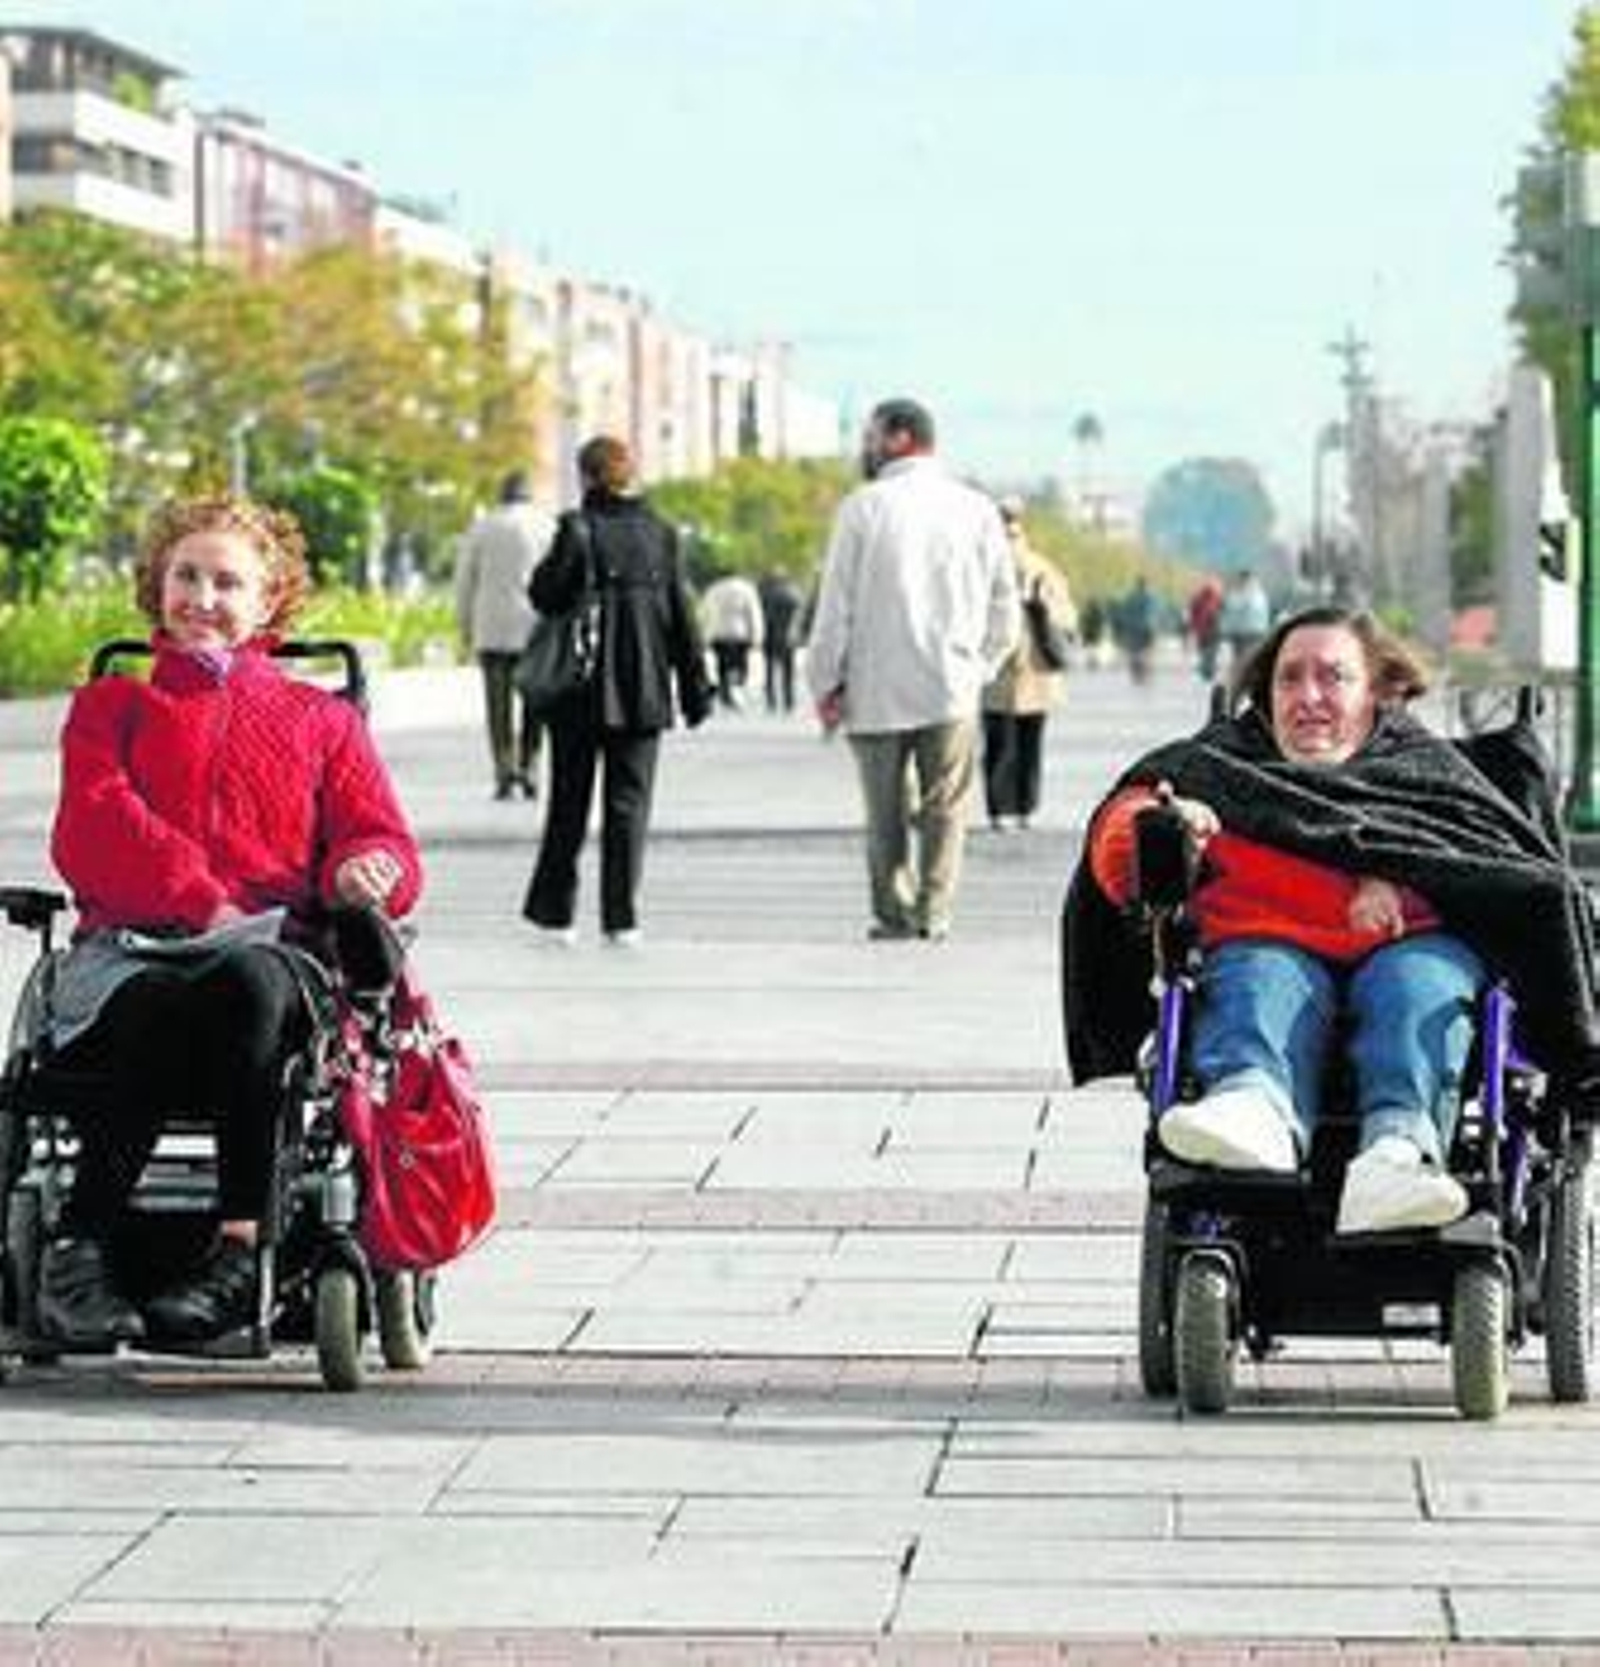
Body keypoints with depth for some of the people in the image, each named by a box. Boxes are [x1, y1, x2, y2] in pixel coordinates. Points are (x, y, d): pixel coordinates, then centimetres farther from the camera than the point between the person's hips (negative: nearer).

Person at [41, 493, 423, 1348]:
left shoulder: (323, 720, 30)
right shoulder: (110, 707, 27)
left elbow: (384, 843, 16)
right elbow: (91, 831, 7)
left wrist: (364, 869, -12)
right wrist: (198, 900, -12)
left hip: (269, 946, 0)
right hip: (126, 949, 0)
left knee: (248, 983, -40)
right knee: (156, 1015, -39)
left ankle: (239, 1247, -45)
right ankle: (78, 1252, -43)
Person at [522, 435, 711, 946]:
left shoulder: (579, 528, -9)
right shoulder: (659, 533, 1)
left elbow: (546, 596, -14)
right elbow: (681, 616, 4)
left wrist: (545, 568, 0)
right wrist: (695, 687, 8)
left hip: (581, 690, -2)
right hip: (642, 691, 2)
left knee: (570, 802, 8)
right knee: (629, 800, 5)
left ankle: (555, 911, 12)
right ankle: (621, 918, -1)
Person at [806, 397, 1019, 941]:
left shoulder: (864, 507, -3)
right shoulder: (976, 508, 5)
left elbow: (837, 604, -3)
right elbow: (1004, 607, 8)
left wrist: (825, 682, 3)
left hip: (876, 689, -1)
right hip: (952, 690, 1)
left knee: (886, 810, 8)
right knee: (945, 807, 6)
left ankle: (894, 912, 7)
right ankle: (934, 912, -1)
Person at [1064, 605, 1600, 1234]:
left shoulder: (1425, 764, 28)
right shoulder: (1222, 763, 31)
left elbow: (1515, 857, 9)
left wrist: (1400, 882, -11)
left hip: (1410, 941, 0)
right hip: (1266, 940, 0)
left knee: (1417, 983, -34)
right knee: (1261, 982, -34)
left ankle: (1398, 1145, -61)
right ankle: (1255, 1108, -67)